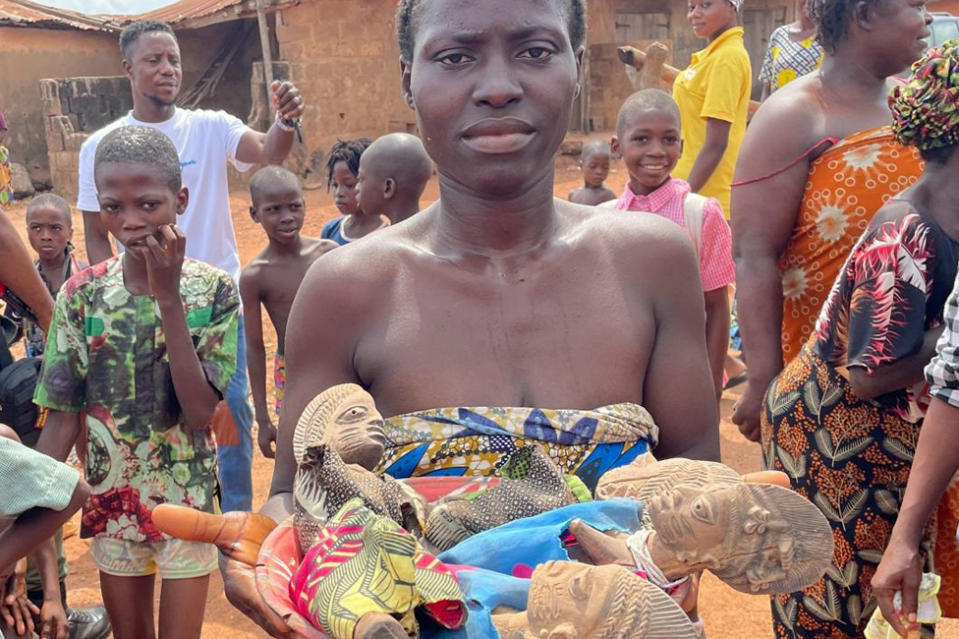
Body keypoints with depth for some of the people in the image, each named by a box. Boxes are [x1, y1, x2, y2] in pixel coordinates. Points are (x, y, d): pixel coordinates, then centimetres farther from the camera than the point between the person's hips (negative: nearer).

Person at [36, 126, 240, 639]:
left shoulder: (213, 290, -14)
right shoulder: (81, 294, -8)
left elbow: (200, 413, -22)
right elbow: (63, 419, -5)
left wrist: (168, 297, -26)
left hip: (188, 501, -2)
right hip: (110, 502, 2)